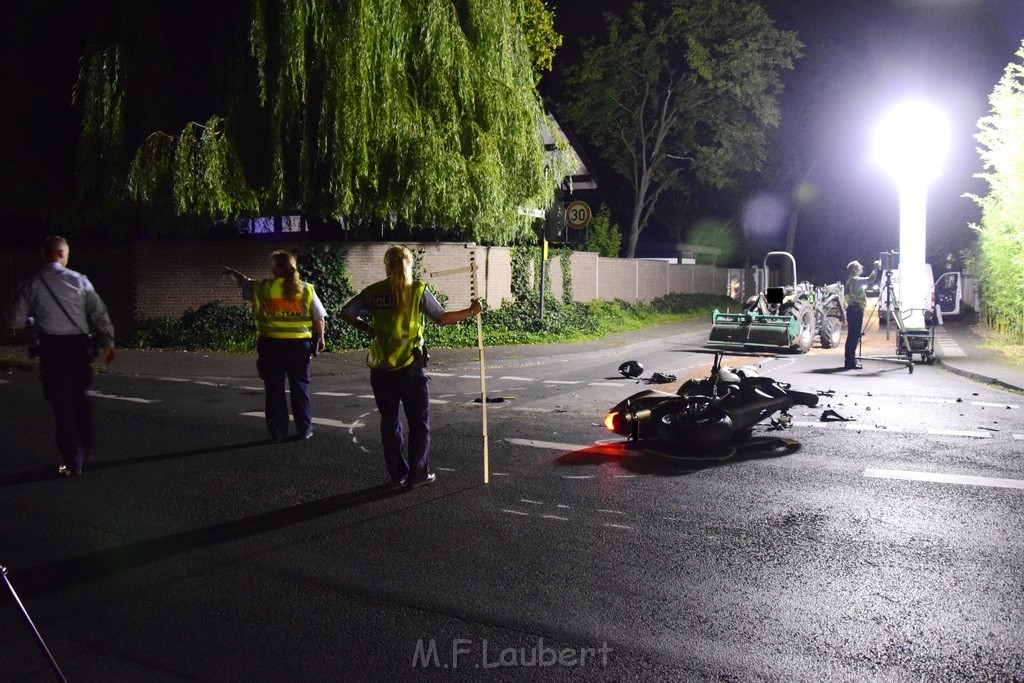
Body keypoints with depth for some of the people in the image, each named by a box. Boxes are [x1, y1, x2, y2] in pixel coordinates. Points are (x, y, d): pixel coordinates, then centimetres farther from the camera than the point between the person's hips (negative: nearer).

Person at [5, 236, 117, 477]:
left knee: (62, 403, 5)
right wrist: (106, 342, 1)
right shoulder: (79, 280, -2)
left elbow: (15, 319, 0)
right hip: (79, 345, 1)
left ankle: (73, 462, 7)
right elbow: (99, 313, -4)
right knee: (80, 397, 20)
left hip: (52, 347, -1)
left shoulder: (31, 284, -3)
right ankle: (87, 448, 26)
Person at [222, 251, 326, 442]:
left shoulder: (261, 288, -1)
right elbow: (319, 318, -1)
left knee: (274, 389, 8)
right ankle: (304, 429, 14)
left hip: (271, 345, -1)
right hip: (299, 345, 1)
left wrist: (230, 271, 38)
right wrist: (320, 338, 11)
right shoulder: (306, 289, -1)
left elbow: (243, 281, 19)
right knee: (300, 387, 10)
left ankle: (277, 433, 12)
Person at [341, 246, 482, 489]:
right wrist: (471, 311, 6)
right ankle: (417, 475, 11)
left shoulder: (374, 292, 1)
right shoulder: (418, 290, -5)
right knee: (419, 421, 10)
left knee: (389, 421, 14)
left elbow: (346, 312, 1)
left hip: (381, 368, 3)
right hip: (410, 368, -2)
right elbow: (442, 318, -5)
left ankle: (397, 474, 20)